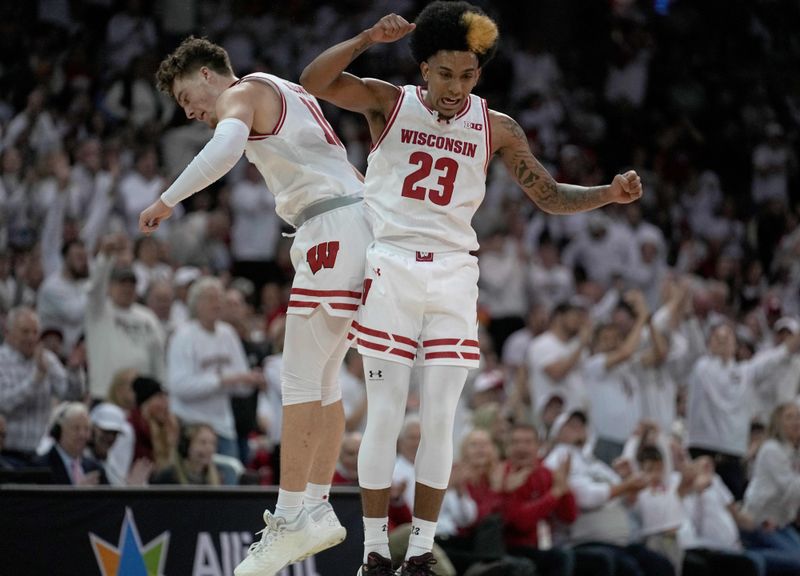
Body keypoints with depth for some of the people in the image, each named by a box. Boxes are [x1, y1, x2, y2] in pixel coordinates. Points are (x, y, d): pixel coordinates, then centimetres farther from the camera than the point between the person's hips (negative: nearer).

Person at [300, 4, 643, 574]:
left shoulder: (495, 128, 8)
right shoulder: (390, 103, 2)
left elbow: (550, 195, 11)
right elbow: (313, 82, -11)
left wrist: (609, 194, -6)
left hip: (453, 275, 2)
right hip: (389, 267, -2)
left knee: (440, 418, -2)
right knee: (384, 416, -4)